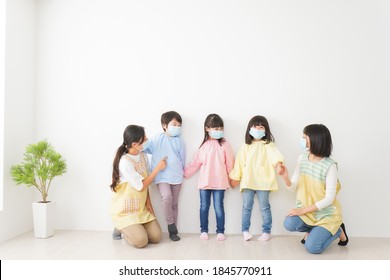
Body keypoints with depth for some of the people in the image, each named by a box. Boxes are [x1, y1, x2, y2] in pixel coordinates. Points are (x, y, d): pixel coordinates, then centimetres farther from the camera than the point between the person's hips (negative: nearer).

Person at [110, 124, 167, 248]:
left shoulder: (143, 155, 0)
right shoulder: (125, 162, -24)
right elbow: (140, 186, -19)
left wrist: (148, 202, 1)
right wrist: (157, 168, -15)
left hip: (141, 208, 7)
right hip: (124, 210, -7)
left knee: (156, 237, -4)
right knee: (141, 241, -18)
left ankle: (132, 228, 19)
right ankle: (121, 228, 9)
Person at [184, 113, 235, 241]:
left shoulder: (224, 144, -3)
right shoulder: (203, 145, 4)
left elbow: (230, 163, 1)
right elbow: (195, 162, 8)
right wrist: (185, 173, 7)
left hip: (219, 182, -2)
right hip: (204, 181, 2)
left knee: (219, 207, 4)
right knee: (204, 206, 9)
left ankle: (220, 231, 15)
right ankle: (204, 231, 20)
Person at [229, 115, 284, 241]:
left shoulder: (268, 145, 1)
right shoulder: (245, 147, 8)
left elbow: (275, 155, -18)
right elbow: (239, 163, 10)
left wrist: (278, 163, -38)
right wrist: (235, 177, 11)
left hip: (263, 182, -2)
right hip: (247, 181, 2)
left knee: (265, 207, 7)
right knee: (247, 207, 7)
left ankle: (267, 231, 18)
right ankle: (245, 230, 16)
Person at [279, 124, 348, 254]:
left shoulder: (330, 166, -20)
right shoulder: (302, 158, -4)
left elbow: (329, 199, -19)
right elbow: (294, 186, -1)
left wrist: (302, 210, -20)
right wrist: (285, 177, -23)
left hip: (326, 213, -4)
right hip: (306, 210, 4)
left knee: (312, 247, -18)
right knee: (289, 223, -26)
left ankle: (337, 230, 12)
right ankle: (314, 230, 8)